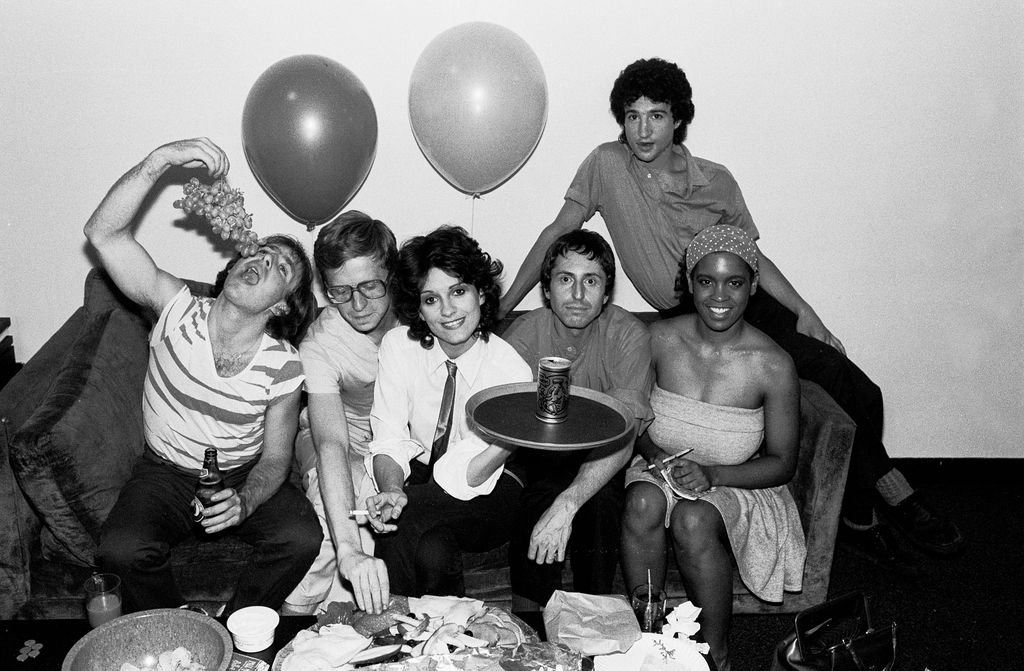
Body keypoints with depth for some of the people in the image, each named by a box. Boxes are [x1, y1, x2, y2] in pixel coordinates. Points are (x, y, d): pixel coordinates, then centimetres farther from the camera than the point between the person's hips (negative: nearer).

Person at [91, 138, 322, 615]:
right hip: (165, 473, 0)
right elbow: (103, 233, -24)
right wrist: (161, 159, -35)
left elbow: (275, 457, -5)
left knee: (301, 538, -25)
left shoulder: (283, 367, -13)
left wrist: (244, 501, -27)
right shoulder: (178, 311, -13)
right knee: (121, 550, -28)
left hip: (245, 479, 0)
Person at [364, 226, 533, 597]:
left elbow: (462, 477, -22)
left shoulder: (511, 371, -22)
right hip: (418, 472, 2)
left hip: (490, 488, -2)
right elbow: (389, 441, -13)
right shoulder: (398, 345, -12)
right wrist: (392, 491, -32)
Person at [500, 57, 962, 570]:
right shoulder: (607, 165, -4)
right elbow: (557, 234, 0)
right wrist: (502, 308, -1)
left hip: (748, 301, 4)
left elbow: (751, 258, 10)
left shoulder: (715, 181, 3)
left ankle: (861, 515, 11)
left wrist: (806, 313, 0)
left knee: (856, 392, -12)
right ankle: (889, 493, 7)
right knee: (842, 379, -18)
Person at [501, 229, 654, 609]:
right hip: (537, 459, 1)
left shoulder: (629, 335, -16)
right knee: (545, 489, -30)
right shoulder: (523, 335, -11)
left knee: (601, 499, -31)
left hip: (600, 465, 0)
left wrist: (566, 505, -40)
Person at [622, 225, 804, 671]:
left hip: (737, 484, -2)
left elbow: (782, 463, -7)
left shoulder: (773, 366, -16)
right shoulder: (660, 339, -9)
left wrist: (712, 474, -22)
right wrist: (653, 452, -16)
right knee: (643, 502, -31)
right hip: (660, 467, 2)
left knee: (694, 520, -33)